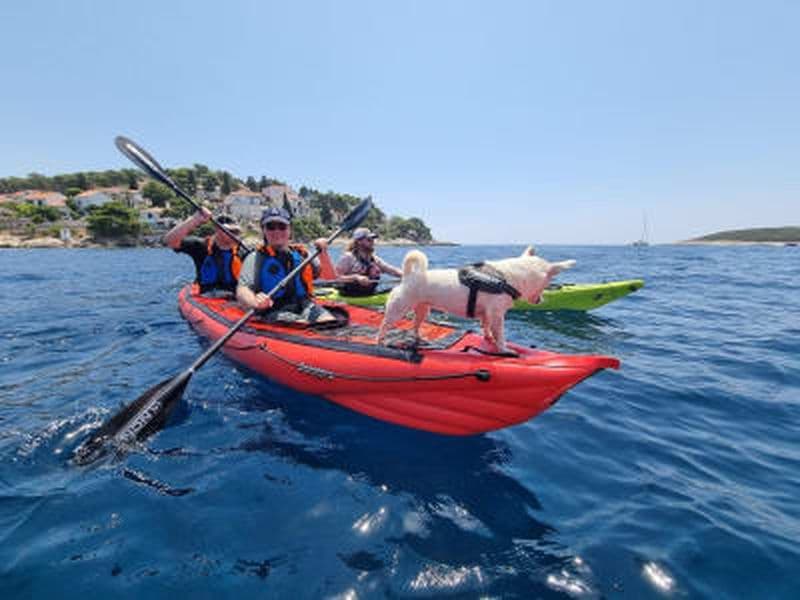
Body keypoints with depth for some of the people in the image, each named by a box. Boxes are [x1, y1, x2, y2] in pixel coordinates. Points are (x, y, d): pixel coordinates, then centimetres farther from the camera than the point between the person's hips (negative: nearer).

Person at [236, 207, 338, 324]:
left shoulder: (302, 254, 18)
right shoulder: (256, 258, 7)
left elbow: (330, 276, 14)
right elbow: (242, 290, -7)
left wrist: (323, 253, -2)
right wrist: (255, 301, -30)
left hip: (306, 307, 4)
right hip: (274, 312, -3)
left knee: (329, 321, -26)